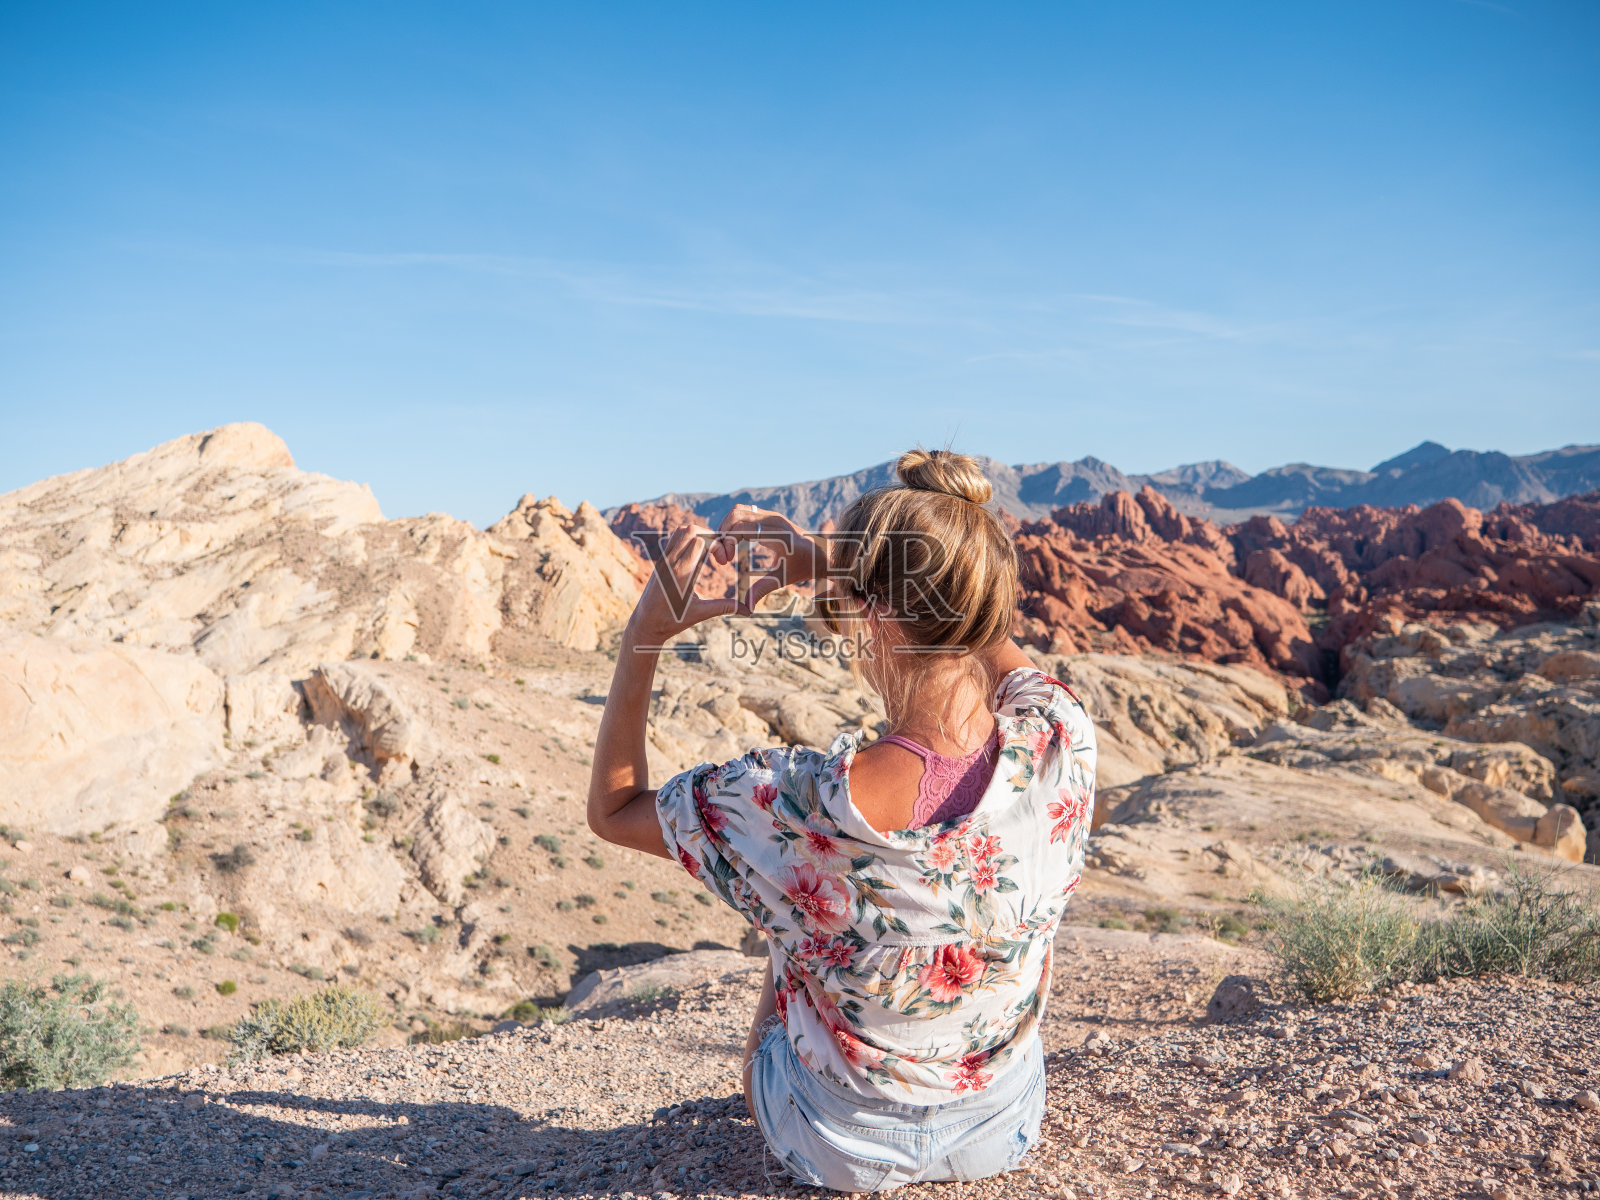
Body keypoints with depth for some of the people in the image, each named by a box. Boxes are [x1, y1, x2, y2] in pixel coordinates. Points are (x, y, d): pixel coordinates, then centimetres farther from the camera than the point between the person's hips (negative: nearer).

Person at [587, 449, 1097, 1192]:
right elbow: (976, 626, -1)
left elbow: (613, 809, -17)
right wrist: (832, 562, -5)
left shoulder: (812, 803, -35)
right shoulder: (1061, 741, -25)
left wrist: (645, 634, -17)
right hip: (1005, 1130, 3)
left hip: (843, 1150, -2)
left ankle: (767, 1099, 54)